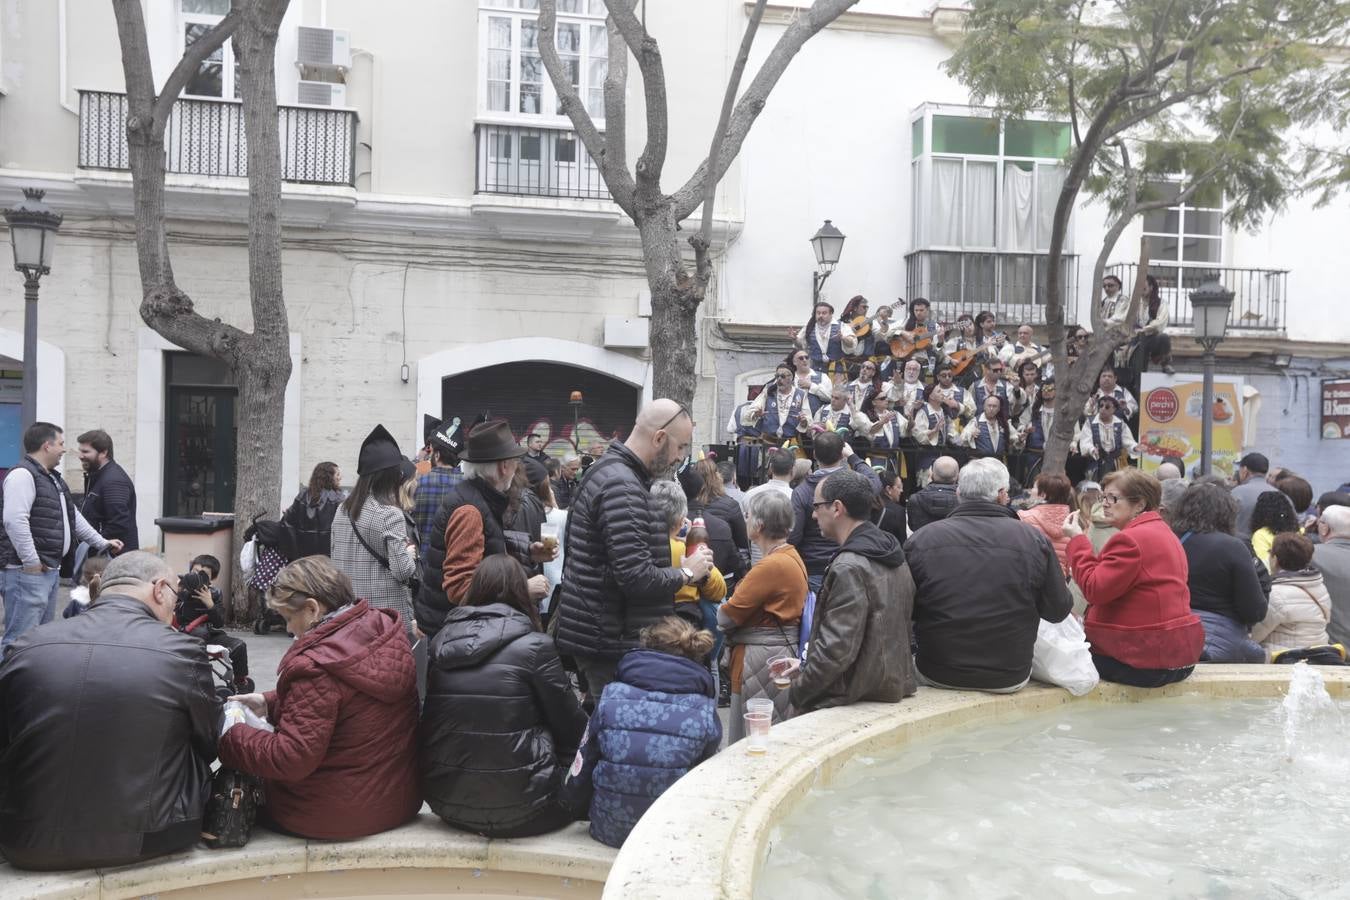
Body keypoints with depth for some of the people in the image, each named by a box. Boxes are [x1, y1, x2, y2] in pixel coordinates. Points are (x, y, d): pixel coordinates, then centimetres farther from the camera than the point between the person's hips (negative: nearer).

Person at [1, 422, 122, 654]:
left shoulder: (53, 478, 20)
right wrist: (31, 562, -21)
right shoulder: (22, 475, -12)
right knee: (20, 638, -12)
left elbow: (73, 517, 28)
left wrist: (101, 542, 29)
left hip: (51, 570, 10)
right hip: (30, 572, -10)